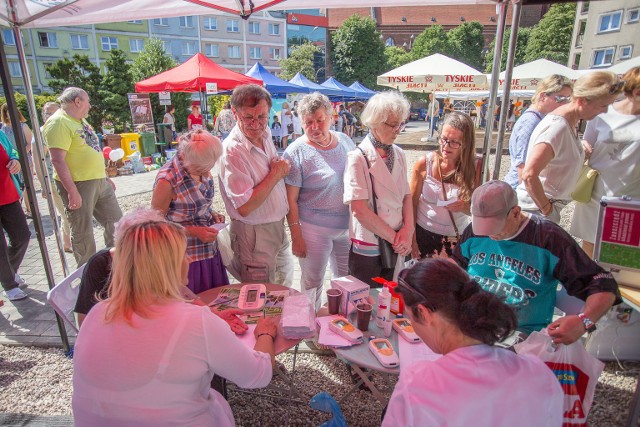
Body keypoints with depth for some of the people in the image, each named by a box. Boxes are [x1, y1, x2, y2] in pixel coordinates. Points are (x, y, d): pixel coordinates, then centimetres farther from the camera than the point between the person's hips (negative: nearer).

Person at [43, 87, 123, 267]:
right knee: (83, 232, 2)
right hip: (78, 185, -9)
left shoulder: (80, 121, 16)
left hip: (99, 181, 9)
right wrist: (72, 191, -25)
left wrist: (105, 177, 22)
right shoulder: (58, 123, -14)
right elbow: (58, 160, -21)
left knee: (115, 222, 14)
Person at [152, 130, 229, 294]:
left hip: (210, 250, 6)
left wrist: (213, 214, -3)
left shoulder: (202, 170, -1)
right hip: (186, 257, -6)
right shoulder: (167, 180, -21)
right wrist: (194, 232, -21)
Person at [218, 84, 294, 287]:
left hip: (278, 227, 8)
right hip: (254, 235, -8)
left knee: (285, 293, 24)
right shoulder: (232, 150, -24)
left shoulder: (265, 135, 1)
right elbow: (244, 207, -28)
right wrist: (276, 174, -21)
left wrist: (281, 168, 2)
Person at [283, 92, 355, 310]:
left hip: (347, 225, 6)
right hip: (313, 229, -5)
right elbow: (290, 199, -12)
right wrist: (296, 236, -14)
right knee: (313, 283, 11)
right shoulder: (296, 152, -13)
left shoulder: (345, 141, 3)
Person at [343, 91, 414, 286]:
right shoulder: (358, 158, -15)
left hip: (395, 247, 6)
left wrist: (408, 230, -7)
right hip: (367, 250, -5)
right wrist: (394, 237, -12)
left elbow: (406, 195, 9)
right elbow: (359, 210, -19)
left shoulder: (399, 154, 5)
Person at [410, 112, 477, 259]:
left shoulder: (475, 169, -9)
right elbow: (412, 204, -4)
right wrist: (412, 239, -4)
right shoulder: (424, 163, -11)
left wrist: (465, 207, -22)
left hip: (456, 237, 1)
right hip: (423, 234, 0)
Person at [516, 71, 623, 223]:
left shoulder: (570, 122, 5)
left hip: (550, 205, 9)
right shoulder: (558, 126, -23)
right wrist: (546, 209, -21)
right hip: (538, 208, -9)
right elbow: (529, 175, -31)